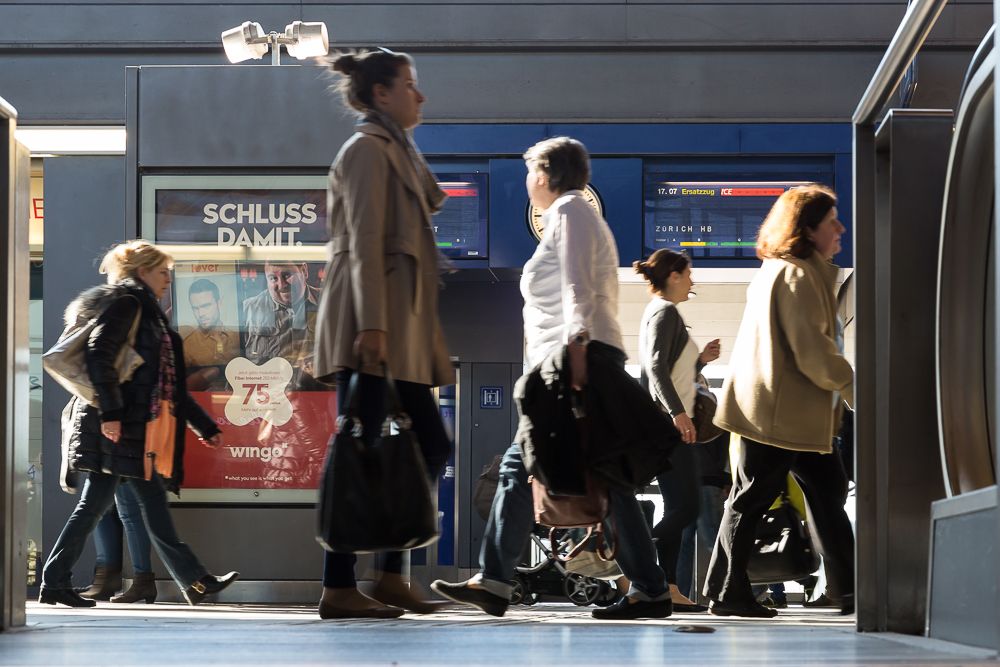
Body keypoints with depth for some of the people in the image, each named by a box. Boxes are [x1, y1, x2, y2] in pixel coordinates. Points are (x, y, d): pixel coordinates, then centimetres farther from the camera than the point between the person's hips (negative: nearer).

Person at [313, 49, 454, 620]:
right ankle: (339, 588, -6)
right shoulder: (367, 150, -6)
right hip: (372, 323, -10)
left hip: (402, 328, 10)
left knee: (431, 445, 8)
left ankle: (391, 574, 11)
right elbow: (365, 242, -15)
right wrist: (371, 325, -22)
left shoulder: (398, 151, 24)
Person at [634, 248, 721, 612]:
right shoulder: (665, 311, -6)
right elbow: (656, 367, -19)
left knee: (677, 507, 6)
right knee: (686, 507, -15)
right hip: (664, 423, -10)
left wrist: (701, 359, 17)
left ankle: (669, 589, 2)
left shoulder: (663, 312, 24)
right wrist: (678, 412, -26)